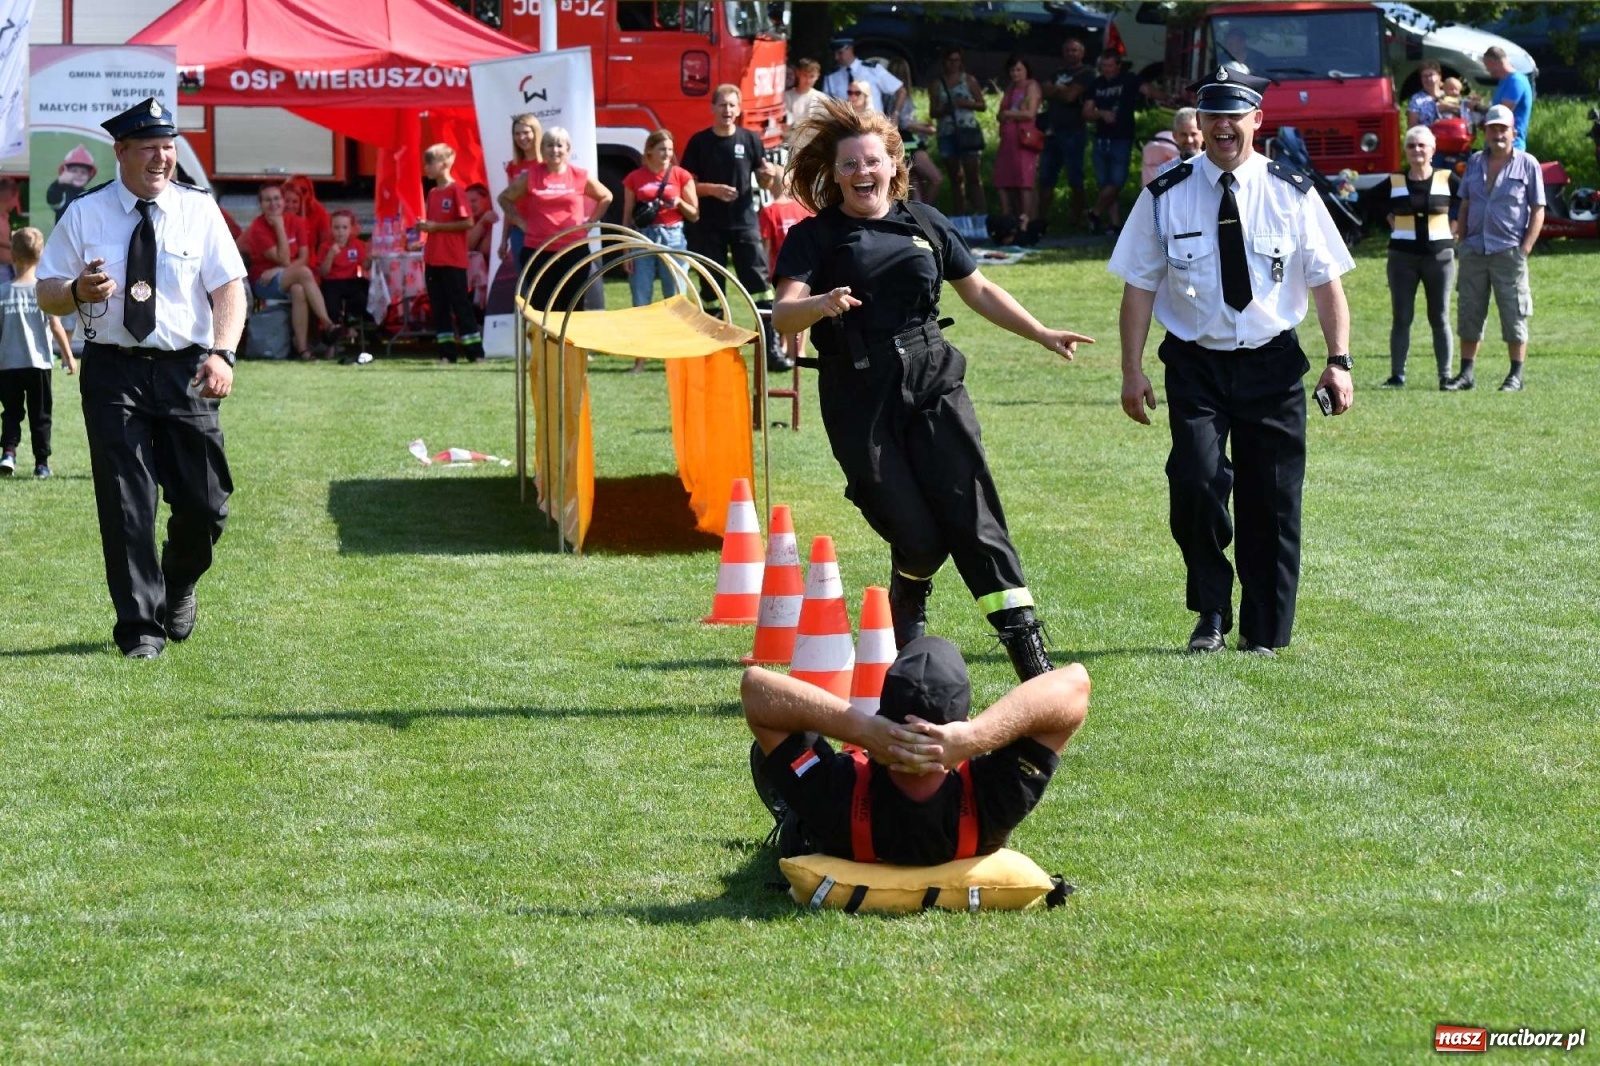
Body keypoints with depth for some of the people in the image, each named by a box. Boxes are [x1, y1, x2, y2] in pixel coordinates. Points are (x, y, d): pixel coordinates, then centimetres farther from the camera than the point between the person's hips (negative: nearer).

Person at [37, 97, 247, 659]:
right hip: (113, 371, -1)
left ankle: (178, 587, 31)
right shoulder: (84, 214, 4)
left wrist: (222, 353, -17)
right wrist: (77, 291, -18)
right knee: (126, 501, -5)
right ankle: (139, 625, 3)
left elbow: (229, 287, -1)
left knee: (205, 502, 1)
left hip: (185, 370, 1)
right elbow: (46, 294, 6)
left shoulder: (198, 209, 4)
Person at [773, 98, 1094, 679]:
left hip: (932, 385, 2)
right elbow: (782, 316, -11)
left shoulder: (924, 223, 13)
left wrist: (1043, 334, 16)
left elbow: (979, 291, 23)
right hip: (859, 400, -2)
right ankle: (905, 617, 28)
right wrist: (821, 304, -33)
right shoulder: (814, 237, 3)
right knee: (916, 535, -6)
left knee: (971, 515, -10)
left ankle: (1030, 652, -14)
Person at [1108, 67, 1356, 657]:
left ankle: (1263, 633, 18)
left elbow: (1327, 281, 4)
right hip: (1196, 365, -1)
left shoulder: (1291, 193, 2)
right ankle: (1211, 614, 1)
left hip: (1272, 365, 1)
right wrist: (1132, 370, -6)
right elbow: (1140, 285, 1)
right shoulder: (1165, 196, -1)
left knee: (1273, 498, 3)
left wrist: (1339, 360, -6)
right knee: (1197, 478, -19)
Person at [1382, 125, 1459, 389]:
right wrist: (1391, 223, 11)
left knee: (1440, 318, 3)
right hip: (1402, 256, 1)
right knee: (1401, 318, 1)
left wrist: (1455, 227, 5)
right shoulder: (1394, 182, 3)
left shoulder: (1447, 180, 0)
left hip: (1439, 255, -1)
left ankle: (1445, 376, 7)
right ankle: (1397, 375, 6)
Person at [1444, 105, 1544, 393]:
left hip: (1509, 251, -4)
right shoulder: (1475, 163, 12)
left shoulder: (1527, 164, 0)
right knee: (1469, 313, 7)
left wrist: (1525, 248, -9)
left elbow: (1538, 210, -2)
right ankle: (1466, 374, 13)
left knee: (1514, 315, 0)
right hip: (1474, 250, 4)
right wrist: (1462, 242, 7)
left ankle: (1516, 375, 7)